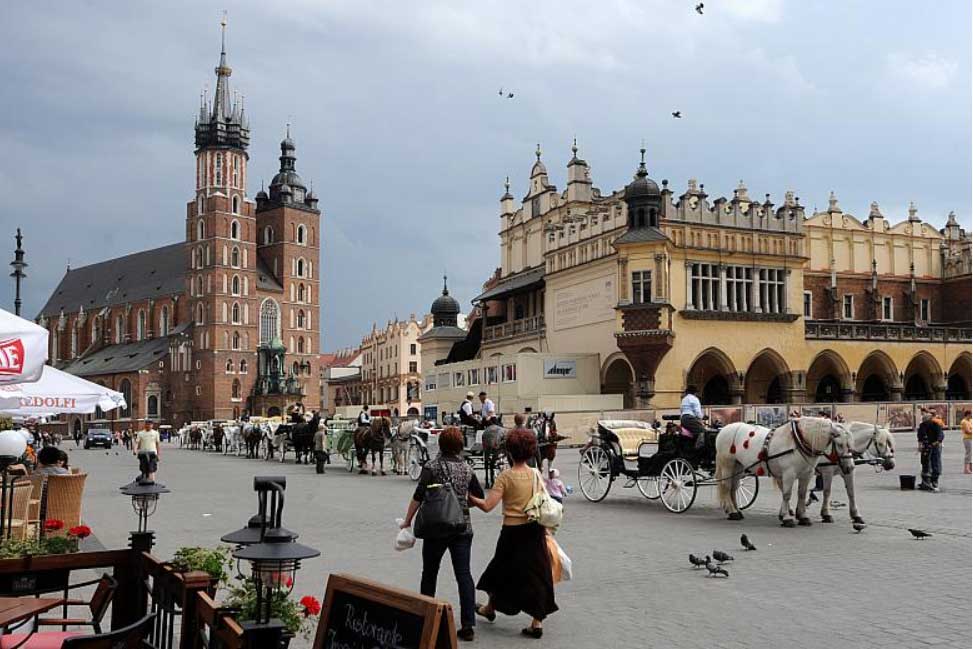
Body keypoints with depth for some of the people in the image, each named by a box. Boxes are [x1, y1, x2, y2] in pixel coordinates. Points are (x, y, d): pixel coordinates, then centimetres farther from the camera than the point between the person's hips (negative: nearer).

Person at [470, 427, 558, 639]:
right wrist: (545, 528, 17)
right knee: (535, 573, 9)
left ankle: (490, 608, 39)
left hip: (513, 530, -4)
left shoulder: (506, 477, -14)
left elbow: (487, 505, -20)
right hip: (535, 530, 4)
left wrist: (471, 498, -4)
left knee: (502, 570, 17)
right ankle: (537, 622, 9)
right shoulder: (536, 474, 1)